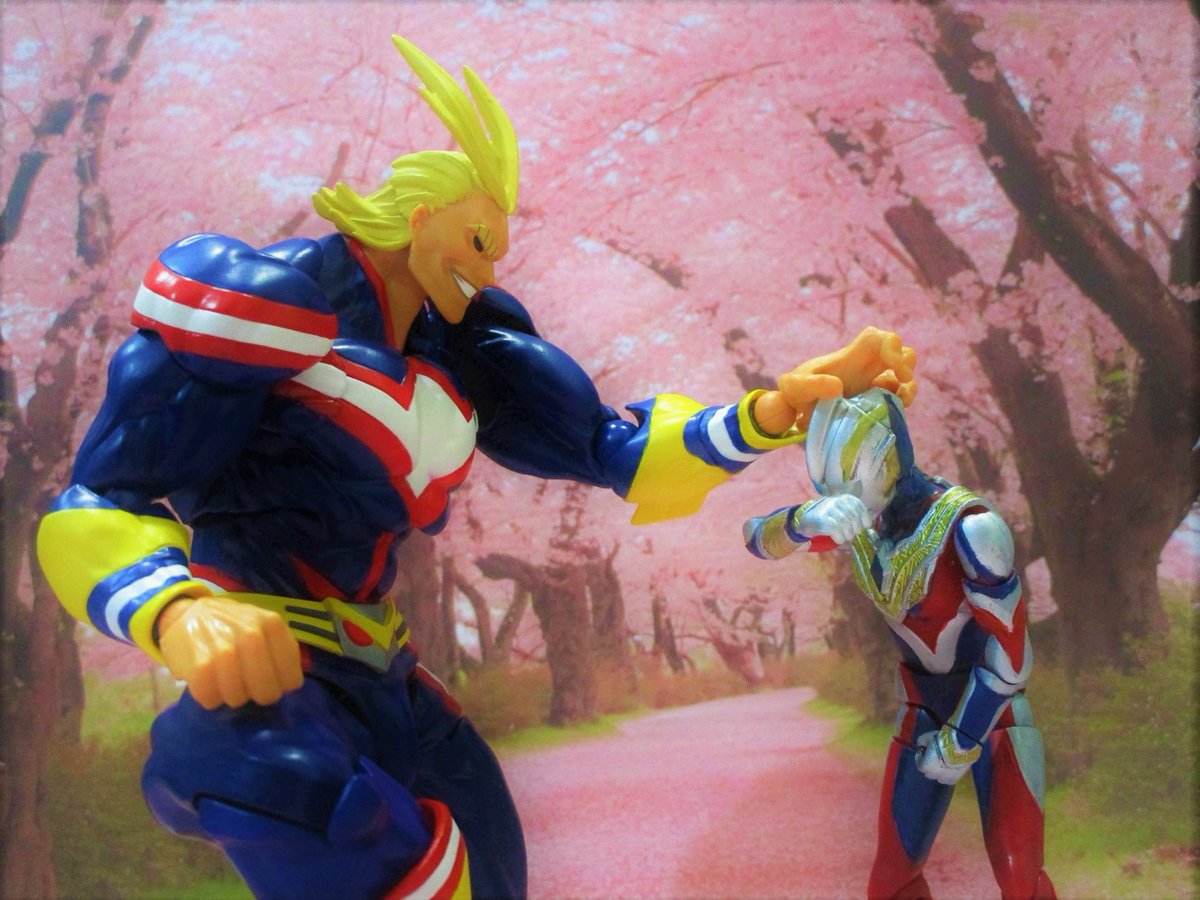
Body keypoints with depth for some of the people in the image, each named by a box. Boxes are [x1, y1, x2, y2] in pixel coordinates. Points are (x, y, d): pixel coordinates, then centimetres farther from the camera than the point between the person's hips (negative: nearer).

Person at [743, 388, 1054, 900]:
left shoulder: (966, 527, -29)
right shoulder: (854, 516, -11)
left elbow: (1011, 652, -24)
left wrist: (960, 742, -15)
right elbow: (757, 537, -13)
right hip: (923, 712, 5)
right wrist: (803, 521, -35)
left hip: (992, 713, -5)